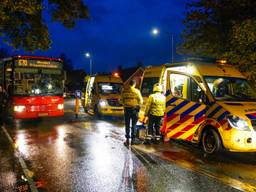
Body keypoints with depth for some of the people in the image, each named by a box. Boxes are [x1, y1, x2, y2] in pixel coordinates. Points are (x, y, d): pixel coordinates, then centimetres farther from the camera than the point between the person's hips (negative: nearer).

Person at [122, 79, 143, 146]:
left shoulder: (124, 91, -3)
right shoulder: (137, 91, -9)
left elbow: (122, 100, 3)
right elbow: (141, 101, -5)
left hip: (127, 109, 2)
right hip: (134, 109, -2)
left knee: (127, 125, 9)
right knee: (134, 125, 8)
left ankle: (127, 140, 10)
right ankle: (133, 139, 10)